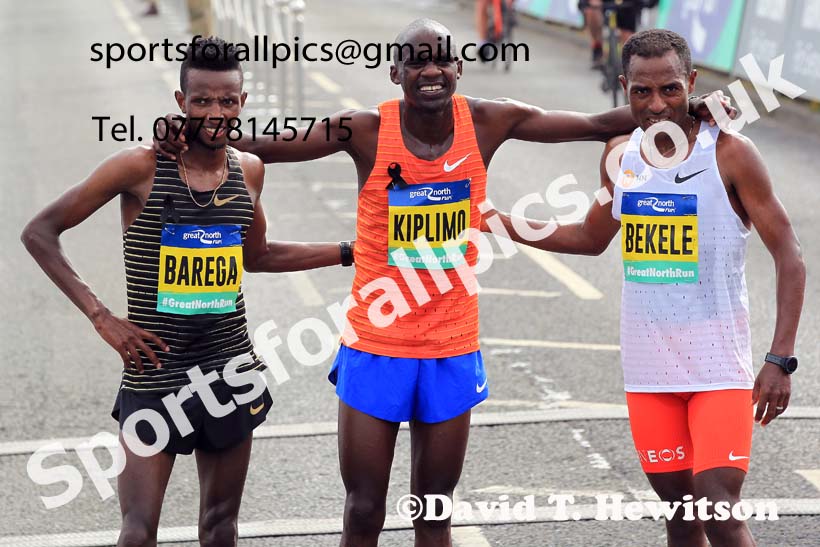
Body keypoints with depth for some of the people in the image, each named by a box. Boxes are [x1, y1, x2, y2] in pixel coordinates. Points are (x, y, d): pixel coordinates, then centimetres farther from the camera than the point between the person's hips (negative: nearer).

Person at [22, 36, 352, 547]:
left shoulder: (248, 170, 4)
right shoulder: (141, 168, -12)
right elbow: (40, 232, -8)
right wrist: (102, 317, -15)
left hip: (230, 370, 4)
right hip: (155, 372, -4)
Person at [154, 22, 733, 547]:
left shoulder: (488, 122, -6)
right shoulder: (367, 131, -12)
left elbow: (599, 125, 1)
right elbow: (264, 145, -15)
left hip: (452, 351, 2)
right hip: (376, 347, -2)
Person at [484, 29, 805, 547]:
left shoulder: (730, 154, -11)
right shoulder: (620, 154, 5)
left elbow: (789, 256, -9)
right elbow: (593, 238, 23)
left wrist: (780, 360, -16)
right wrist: (498, 221, 14)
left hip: (720, 366, -5)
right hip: (649, 366, 5)